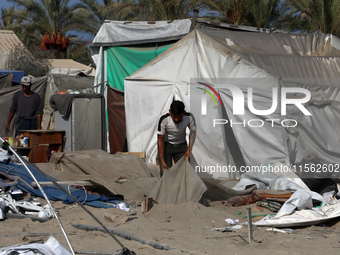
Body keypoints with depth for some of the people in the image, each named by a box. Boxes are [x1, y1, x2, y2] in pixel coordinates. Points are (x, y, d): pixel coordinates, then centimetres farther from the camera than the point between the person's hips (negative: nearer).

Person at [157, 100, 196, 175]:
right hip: (166, 145, -2)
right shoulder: (164, 119, -29)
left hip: (181, 145, 2)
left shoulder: (189, 118, -23)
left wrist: (189, 149, -16)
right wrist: (162, 161, -26)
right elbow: (160, 140, -23)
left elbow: (193, 132, -4)